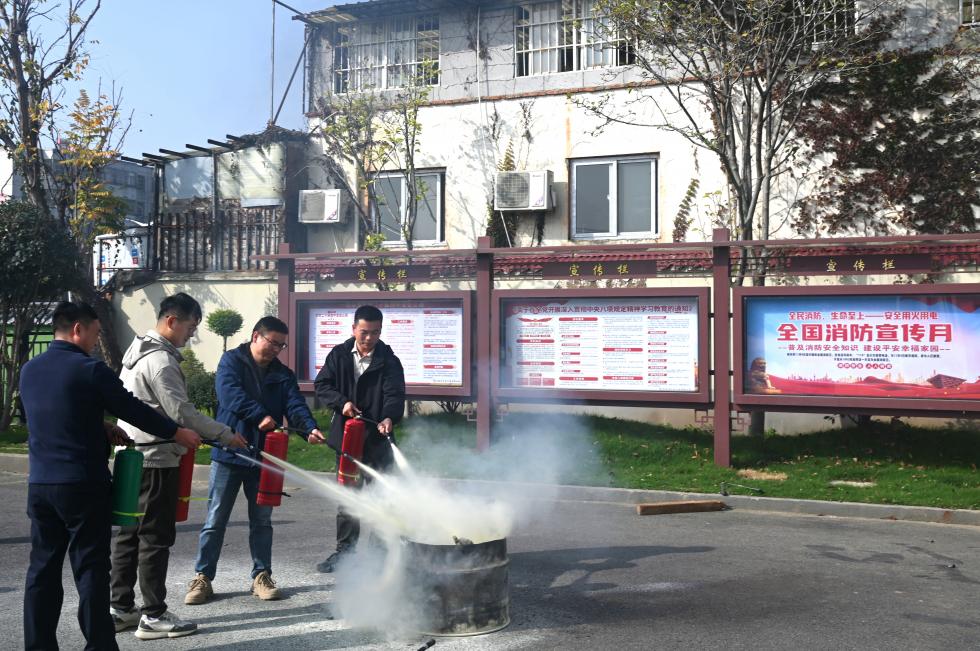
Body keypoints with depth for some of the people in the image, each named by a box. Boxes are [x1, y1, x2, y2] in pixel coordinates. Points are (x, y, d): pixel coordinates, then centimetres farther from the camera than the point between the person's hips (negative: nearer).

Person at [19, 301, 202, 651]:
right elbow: (134, 410, -8)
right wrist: (177, 432, 4)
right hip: (83, 484, -6)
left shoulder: (29, 370, 8)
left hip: (40, 484, 6)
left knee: (43, 567, 12)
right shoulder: (90, 370, -13)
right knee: (91, 569, 1)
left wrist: (102, 428, 14)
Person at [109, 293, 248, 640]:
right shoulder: (161, 360, -17)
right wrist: (225, 434, -15)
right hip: (156, 459, -10)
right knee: (156, 537, -3)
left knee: (129, 534, 13)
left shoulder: (138, 349, 14)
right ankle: (154, 615, 3)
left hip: (133, 456, 10)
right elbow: (181, 412, -22)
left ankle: (120, 608, 21)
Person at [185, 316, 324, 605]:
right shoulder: (232, 361, -2)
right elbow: (230, 392, -19)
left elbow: (295, 405, -4)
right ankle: (202, 578, 13)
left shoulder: (283, 374, 10)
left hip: (264, 456, 4)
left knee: (261, 521, 12)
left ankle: (261, 576, 22)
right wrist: (261, 415, -32)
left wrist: (310, 428, -25)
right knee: (215, 520, 3)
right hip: (229, 453, -4)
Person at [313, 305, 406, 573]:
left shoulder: (389, 361, -5)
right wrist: (342, 402, -16)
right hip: (345, 437, 3)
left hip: (377, 440, -3)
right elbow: (321, 385, 2)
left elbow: (395, 395, -15)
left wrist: (389, 418, -35)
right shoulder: (339, 355, 3)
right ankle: (345, 550, 26)